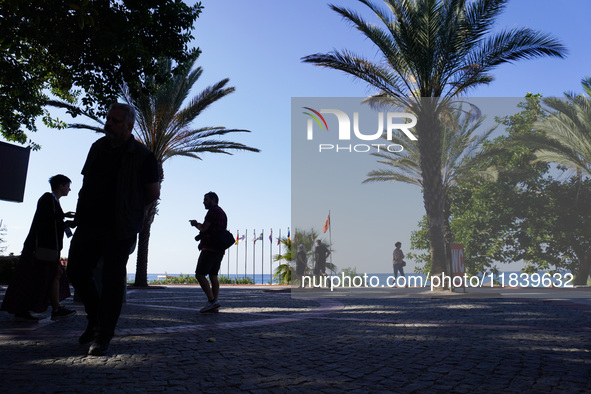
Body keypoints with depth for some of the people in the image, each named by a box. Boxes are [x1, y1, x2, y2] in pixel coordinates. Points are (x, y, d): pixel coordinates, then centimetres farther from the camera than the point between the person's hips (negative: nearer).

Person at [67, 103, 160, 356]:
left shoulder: (142, 157, -6)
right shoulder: (98, 148, 14)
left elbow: (153, 194, -3)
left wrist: (130, 210, 4)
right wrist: (83, 212, 12)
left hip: (119, 229, -6)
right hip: (89, 223, 6)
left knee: (112, 280, -3)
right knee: (76, 270, 5)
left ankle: (103, 337, 6)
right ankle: (96, 319, 27)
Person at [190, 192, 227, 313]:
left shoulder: (213, 211, -8)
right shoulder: (222, 213, 23)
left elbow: (204, 228, -13)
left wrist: (196, 224, 7)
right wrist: (198, 224, 14)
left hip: (210, 248, -10)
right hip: (219, 250, 10)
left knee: (200, 274, -9)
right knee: (213, 276, 7)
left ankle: (212, 300, -16)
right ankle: (214, 305, 3)